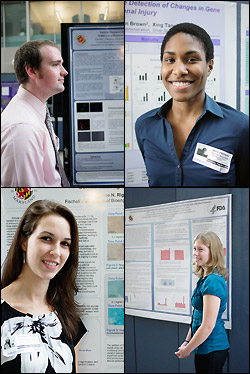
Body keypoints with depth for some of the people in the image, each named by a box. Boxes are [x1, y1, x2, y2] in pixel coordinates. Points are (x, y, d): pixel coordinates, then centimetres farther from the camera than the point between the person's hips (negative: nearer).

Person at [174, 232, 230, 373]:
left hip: (211, 350, -10)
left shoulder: (213, 282, -21)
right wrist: (187, 341, 14)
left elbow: (208, 326, -22)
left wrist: (187, 349, -12)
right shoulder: (205, 279, 11)